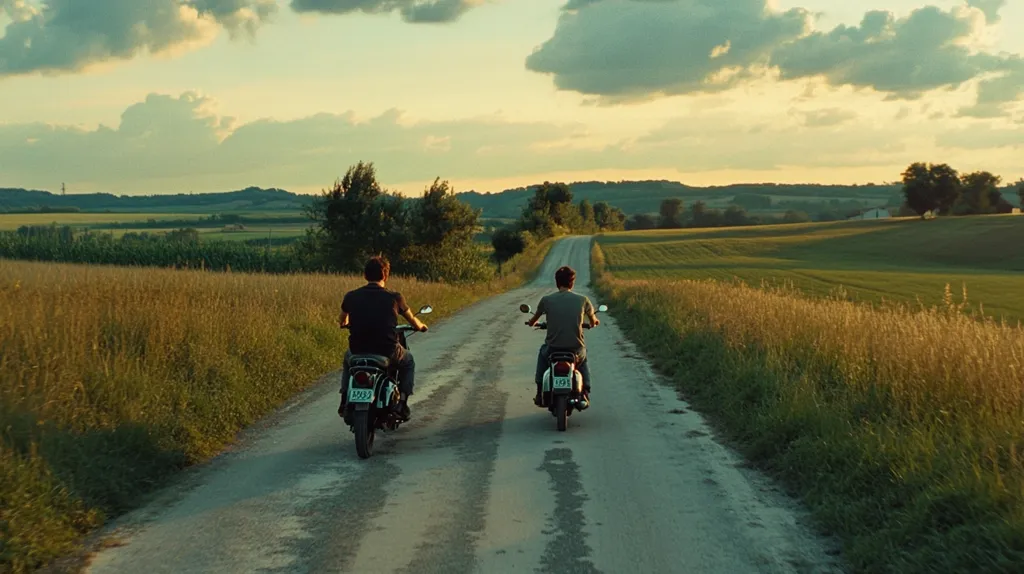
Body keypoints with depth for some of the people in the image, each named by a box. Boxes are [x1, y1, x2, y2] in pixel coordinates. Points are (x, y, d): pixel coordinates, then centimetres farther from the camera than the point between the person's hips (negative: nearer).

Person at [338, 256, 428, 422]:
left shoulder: (351, 296, 0)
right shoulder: (394, 297, -5)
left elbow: (342, 322, 18)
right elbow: (413, 321, 10)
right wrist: (421, 326, 35)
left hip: (358, 351, 2)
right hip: (387, 351, -2)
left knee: (348, 357, 37)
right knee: (408, 361, 30)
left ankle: (345, 401, 26)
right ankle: (402, 403, 15)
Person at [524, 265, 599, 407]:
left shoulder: (547, 300, -4)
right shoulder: (582, 299, -3)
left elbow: (533, 321, 13)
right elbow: (593, 321, 15)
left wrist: (532, 322, 39)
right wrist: (594, 322, 40)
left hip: (553, 350, 0)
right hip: (576, 350, 0)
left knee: (543, 352, 36)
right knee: (583, 357, 37)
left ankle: (540, 394, 33)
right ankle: (585, 394, 25)